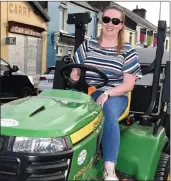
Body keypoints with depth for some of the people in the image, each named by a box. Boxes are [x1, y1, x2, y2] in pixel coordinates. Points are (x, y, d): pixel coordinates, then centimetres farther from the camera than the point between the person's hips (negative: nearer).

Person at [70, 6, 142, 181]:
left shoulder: (128, 51, 4)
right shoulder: (87, 45, 12)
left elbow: (129, 84, -2)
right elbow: (74, 74, 12)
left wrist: (106, 94, -18)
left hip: (115, 96, -1)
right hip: (87, 94, 2)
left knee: (109, 113, -37)